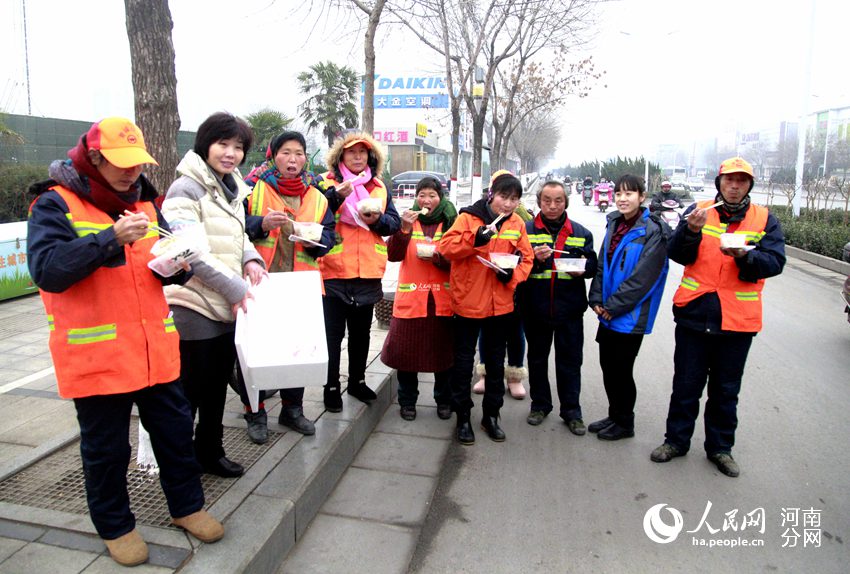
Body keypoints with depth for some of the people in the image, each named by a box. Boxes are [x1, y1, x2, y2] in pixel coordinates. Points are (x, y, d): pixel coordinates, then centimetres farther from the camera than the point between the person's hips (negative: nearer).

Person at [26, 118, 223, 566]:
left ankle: (186, 505, 35)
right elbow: (46, 269, -20)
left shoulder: (143, 200, 10)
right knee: (105, 447, 11)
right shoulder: (55, 203, -7)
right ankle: (115, 526, 32)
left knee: (175, 430, 15)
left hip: (155, 348, 5)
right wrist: (110, 238, -30)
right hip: (96, 356, -5)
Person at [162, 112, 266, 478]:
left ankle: (210, 452, 34)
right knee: (189, 391, 2)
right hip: (193, 305, -8)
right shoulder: (187, 188, -12)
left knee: (218, 386, 18)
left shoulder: (232, 188, 13)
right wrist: (235, 287, -19)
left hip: (226, 306, 8)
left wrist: (250, 258, 0)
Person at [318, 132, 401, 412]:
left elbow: (395, 222, 8)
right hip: (334, 272, -4)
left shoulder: (379, 187, 11)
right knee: (333, 333, 4)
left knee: (361, 332, 17)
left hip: (368, 273, 4)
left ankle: (357, 380, 33)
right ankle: (331, 386, 18)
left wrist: (377, 219, -11)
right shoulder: (326, 182, -1)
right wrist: (336, 196, -26)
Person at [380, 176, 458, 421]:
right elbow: (393, 255, -6)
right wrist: (404, 228, -19)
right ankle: (407, 401, 20)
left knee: (443, 350, 6)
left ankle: (444, 400, 24)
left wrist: (436, 256, -16)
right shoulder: (408, 221, 7)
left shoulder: (450, 223, 5)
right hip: (410, 299, 0)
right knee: (406, 349, 3)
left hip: (441, 299, 0)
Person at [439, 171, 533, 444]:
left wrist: (513, 275, -14)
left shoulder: (517, 224, 3)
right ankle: (462, 416, 23)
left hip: (501, 304, 4)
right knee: (464, 360, 8)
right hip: (467, 302, -4)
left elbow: (526, 258, 5)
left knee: (496, 361, 15)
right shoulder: (468, 217, -9)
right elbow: (446, 247, -17)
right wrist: (474, 239, -31)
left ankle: (491, 414, 31)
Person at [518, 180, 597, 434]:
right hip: (535, 307, 0)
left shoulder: (581, 233, 6)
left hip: (569, 308, 1)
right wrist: (534, 259, -21)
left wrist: (582, 269, -13)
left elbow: (593, 265, 8)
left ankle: (571, 410, 22)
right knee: (537, 358, 13)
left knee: (570, 360, 8)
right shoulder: (526, 230, 1)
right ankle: (540, 404, 30)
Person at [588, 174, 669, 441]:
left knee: (621, 370, 5)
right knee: (607, 366, 15)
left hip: (630, 316, -7)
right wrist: (597, 300, 1)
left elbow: (642, 278, -19)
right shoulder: (614, 224, 9)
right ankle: (614, 416, 33)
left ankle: (624, 423, 24)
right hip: (607, 312, 7)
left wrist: (612, 306, -16)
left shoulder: (654, 231, -14)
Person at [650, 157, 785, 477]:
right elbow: (677, 255, -6)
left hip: (738, 320, 1)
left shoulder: (765, 219, 4)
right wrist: (692, 230, -24)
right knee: (686, 384, 11)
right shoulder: (699, 211, 3)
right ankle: (676, 440, 26)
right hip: (695, 314, 0)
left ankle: (720, 447, 30)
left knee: (726, 390, 14)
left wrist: (744, 255, -24)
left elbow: (775, 262, -6)